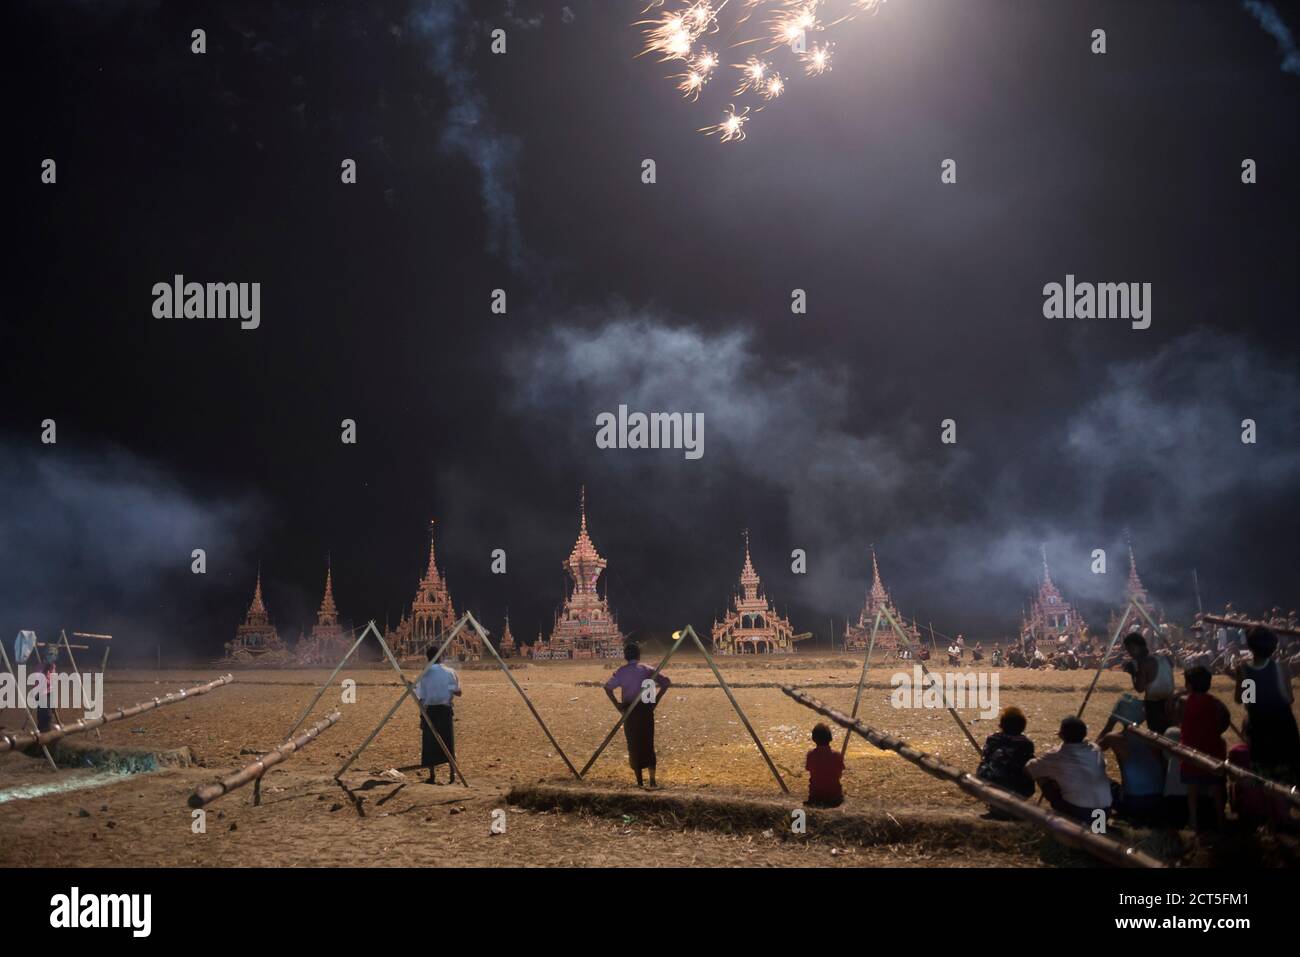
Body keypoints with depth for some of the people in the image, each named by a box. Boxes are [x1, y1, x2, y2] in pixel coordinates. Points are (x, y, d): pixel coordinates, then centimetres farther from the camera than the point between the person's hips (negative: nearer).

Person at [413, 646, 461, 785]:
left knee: (430, 745, 8)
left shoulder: (424, 674, -4)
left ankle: (432, 776, 9)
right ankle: (452, 776, 5)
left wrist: (422, 717, 2)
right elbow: (457, 692, -1)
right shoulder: (449, 672, -1)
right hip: (445, 710, 1)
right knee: (449, 744, 8)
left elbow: (421, 698, -4)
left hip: (430, 710, -1)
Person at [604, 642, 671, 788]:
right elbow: (666, 681, -4)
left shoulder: (622, 671, -1)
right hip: (646, 709, 1)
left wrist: (616, 704, -5)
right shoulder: (647, 669, 3)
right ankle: (652, 780, -6)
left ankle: (639, 781, 10)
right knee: (648, 744, 4)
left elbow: (608, 687, -13)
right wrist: (656, 699, 0)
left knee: (633, 745, 8)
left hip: (629, 710, -1)